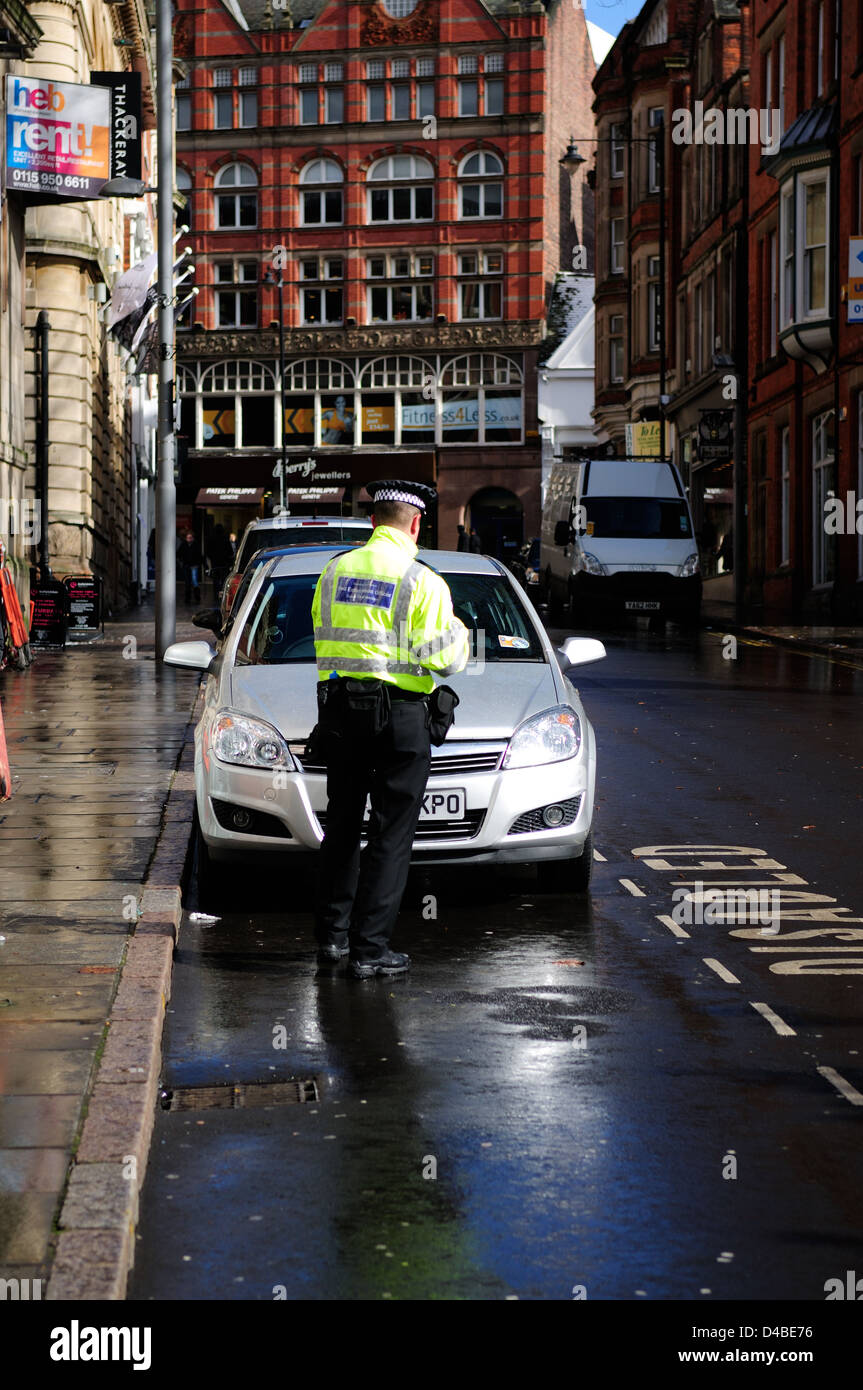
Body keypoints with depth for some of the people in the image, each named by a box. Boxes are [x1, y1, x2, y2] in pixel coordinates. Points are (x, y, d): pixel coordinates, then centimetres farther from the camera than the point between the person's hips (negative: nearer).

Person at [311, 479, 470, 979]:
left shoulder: (335, 570, 6)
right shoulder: (422, 581, -10)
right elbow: (444, 658, -11)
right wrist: (457, 632, 9)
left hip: (338, 709, 5)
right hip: (400, 716, -5)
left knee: (342, 825, 18)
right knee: (392, 835, 0)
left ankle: (332, 935, 23)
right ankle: (370, 949, -1)